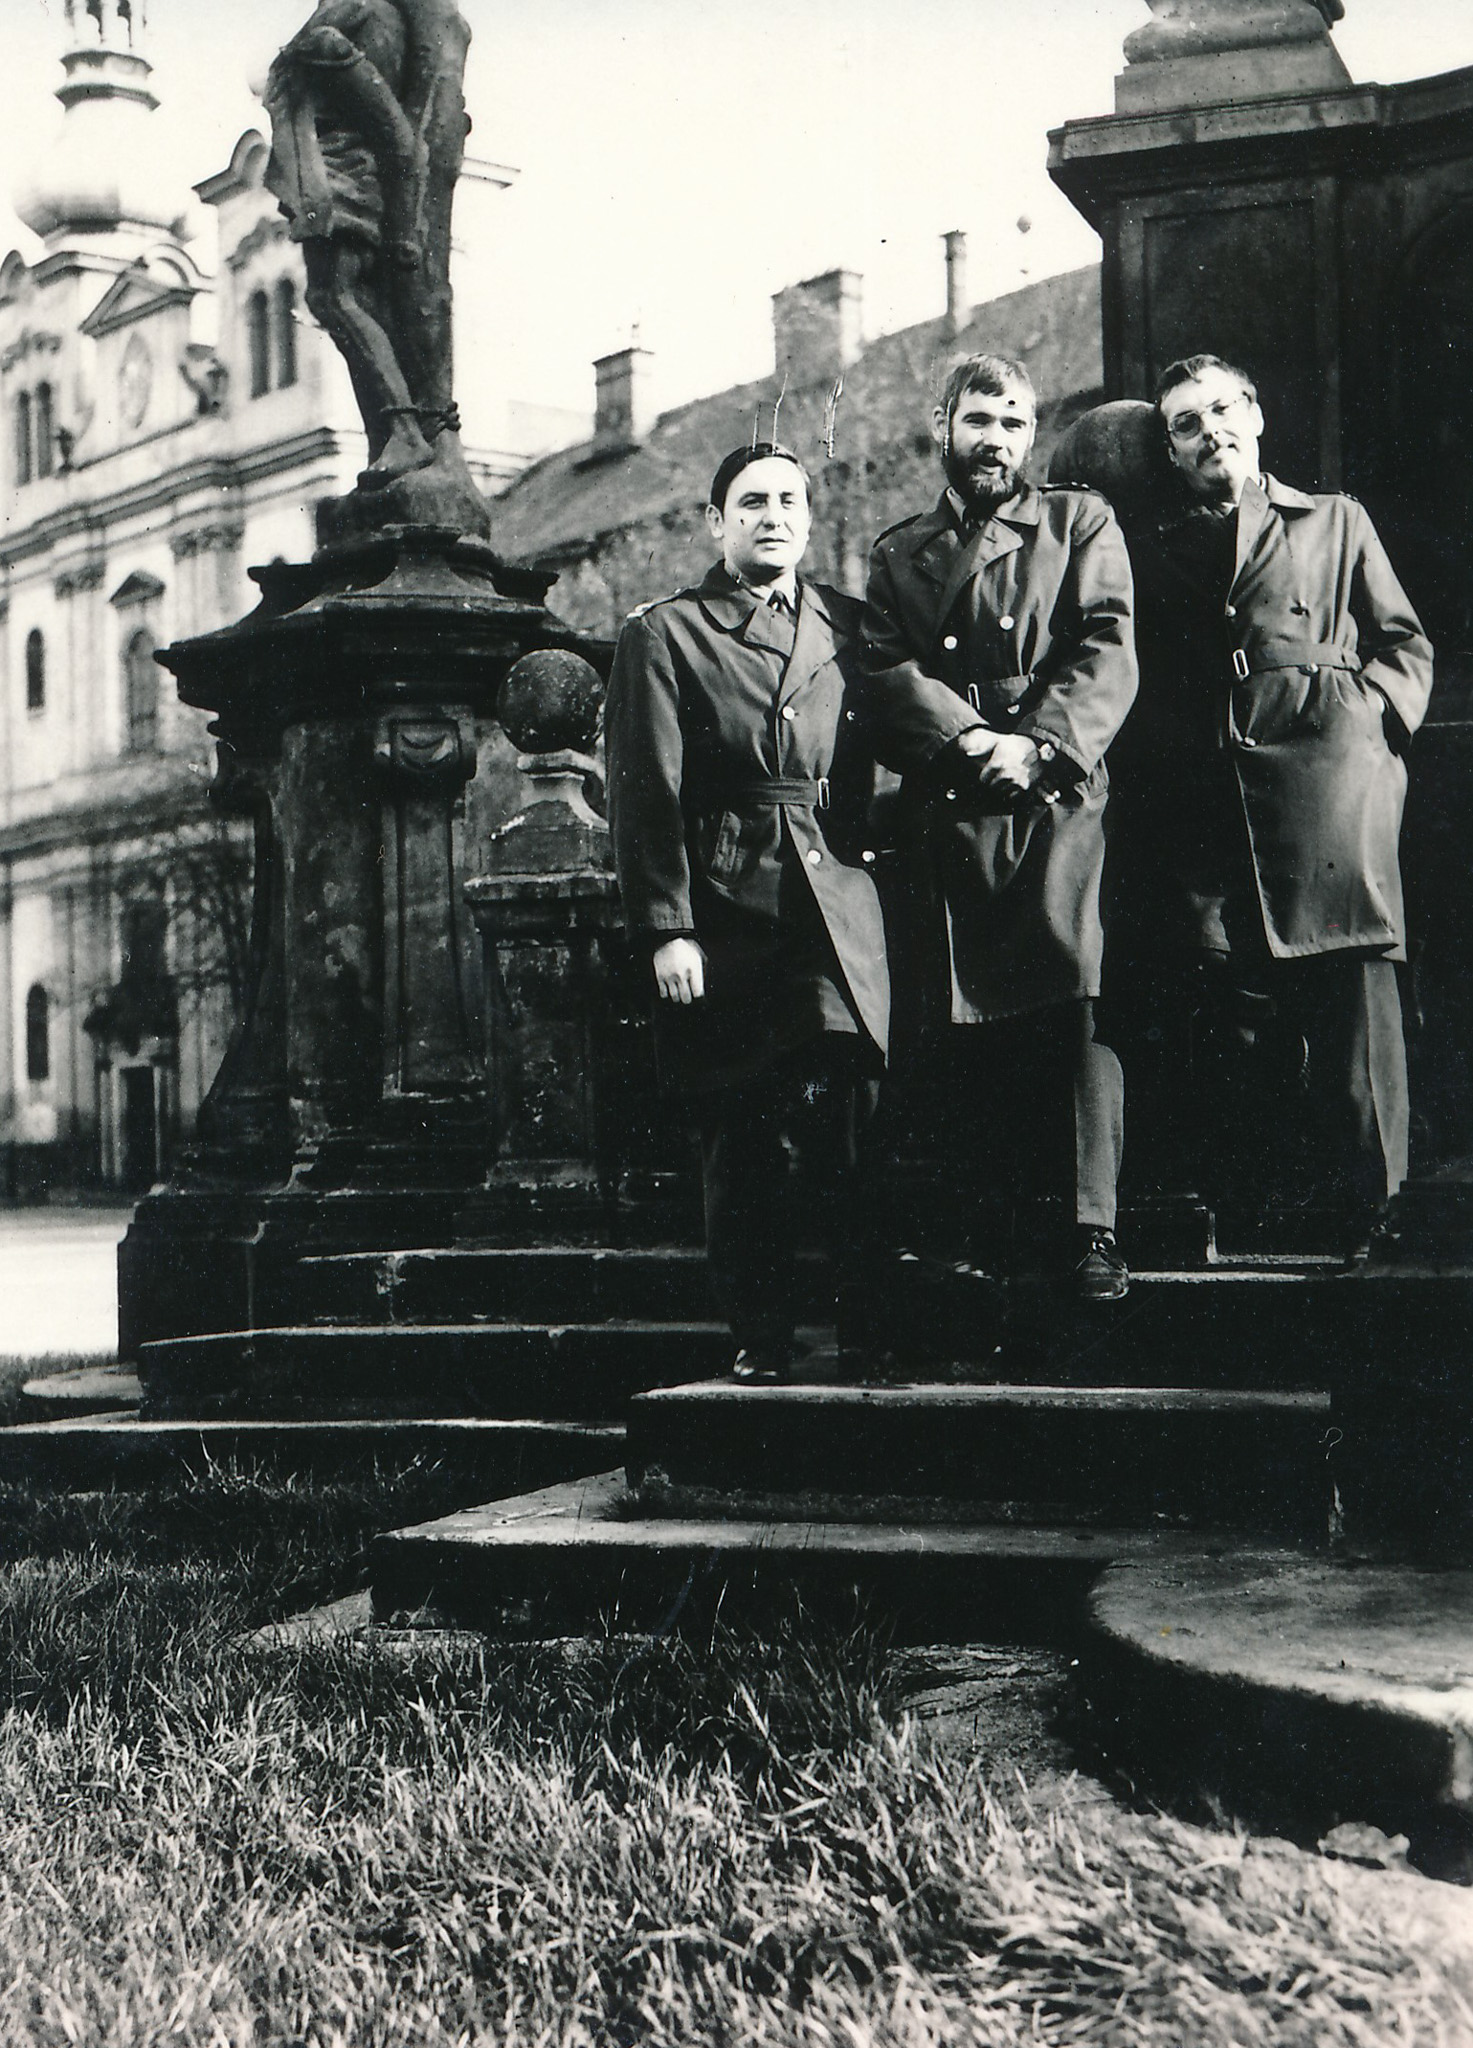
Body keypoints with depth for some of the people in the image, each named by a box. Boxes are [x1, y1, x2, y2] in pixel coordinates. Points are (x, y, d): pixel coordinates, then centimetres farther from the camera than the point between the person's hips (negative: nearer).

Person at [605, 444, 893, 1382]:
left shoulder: (848, 626, 15)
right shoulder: (664, 634, 6)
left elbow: (873, 770, 16)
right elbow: (647, 795, 0)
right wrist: (666, 927, -8)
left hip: (836, 907, 1)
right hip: (723, 916, -1)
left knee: (849, 1121, -12)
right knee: (739, 1142, 2)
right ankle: (762, 1340, 12)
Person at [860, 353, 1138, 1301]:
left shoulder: (1082, 523, 15)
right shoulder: (898, 554, 22)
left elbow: (1108, 654, 2)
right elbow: (887, 672, 6)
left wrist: (1039, 744, -14)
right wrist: (967, 740, -12)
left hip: (1060, 803, -2)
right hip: (947, 819, 2)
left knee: (1076, 1008, -13)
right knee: (961, 1026, 0)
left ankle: (1093, 1226, -11)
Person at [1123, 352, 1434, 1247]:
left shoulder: (1337, 522, 21)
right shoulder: (1149, 553, 23)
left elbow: (1406, 644, 18)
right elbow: (1133, 685, 19)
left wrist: (1365, 707, 0)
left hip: (1328, 781, -1)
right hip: (1200, 799, 1)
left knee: (1350, 1002, -9)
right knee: (1232, 1014, -3)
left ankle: (1367, 1208, -4)